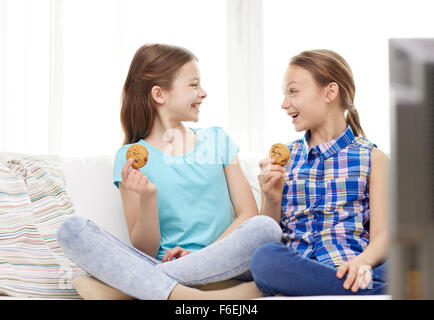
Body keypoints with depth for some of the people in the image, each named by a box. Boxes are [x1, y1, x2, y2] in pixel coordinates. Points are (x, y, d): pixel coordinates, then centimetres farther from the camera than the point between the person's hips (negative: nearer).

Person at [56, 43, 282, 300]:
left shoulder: (217, 141, 15)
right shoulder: (130, 158, 7)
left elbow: (249, 214, 6)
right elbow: (144, 251, 3)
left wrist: (204, 255, -11)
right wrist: (148, 197, -16)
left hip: (221, 267, 2)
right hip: (160, 267, -2)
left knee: (266, 228, -31)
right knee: (72, 229, -21)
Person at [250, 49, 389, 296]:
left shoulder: (372, 158, 12)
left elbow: (382, 237, 0)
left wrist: (362, 261, -23)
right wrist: (272, 200, -2)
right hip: (293, 271, 4)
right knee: (264, 258, -36)